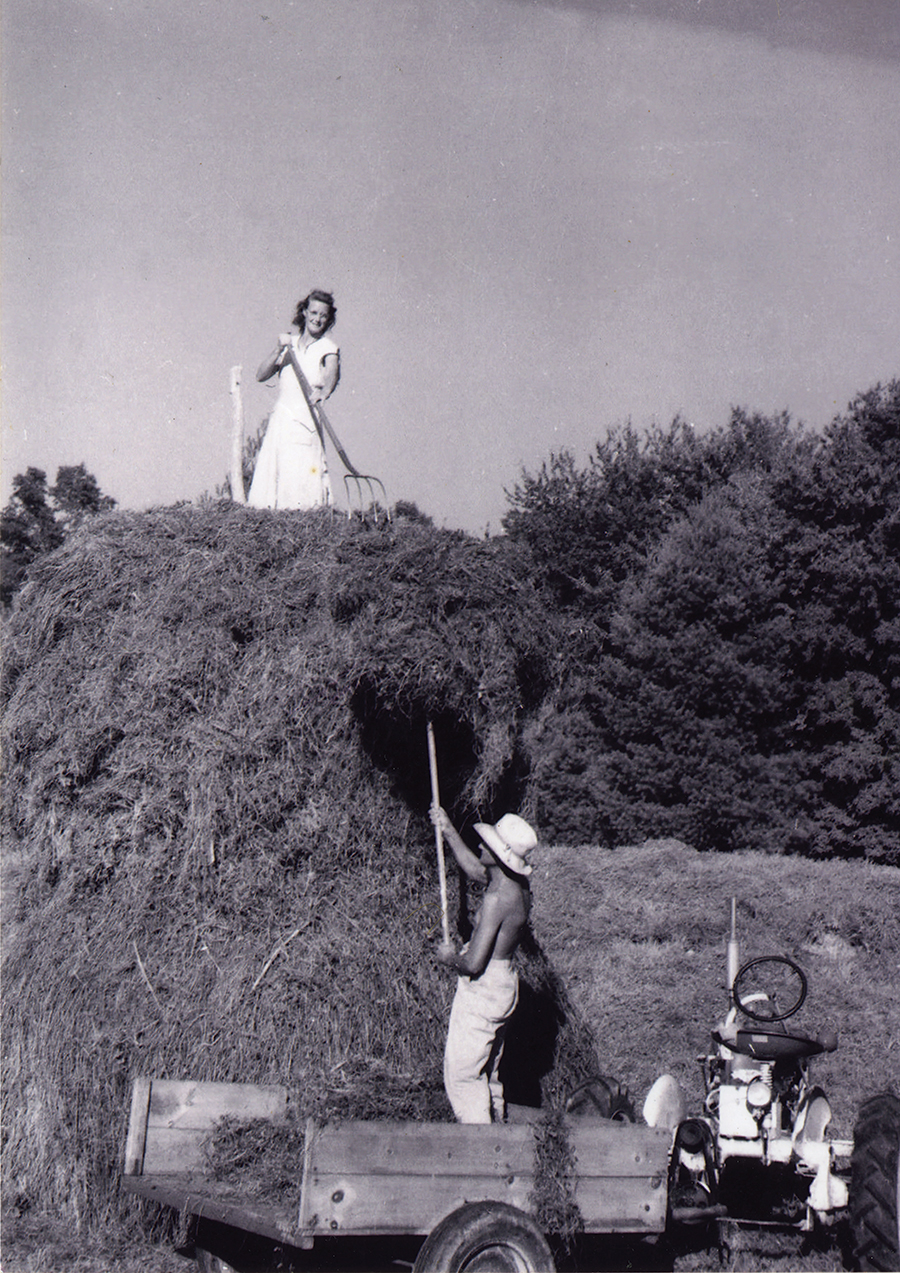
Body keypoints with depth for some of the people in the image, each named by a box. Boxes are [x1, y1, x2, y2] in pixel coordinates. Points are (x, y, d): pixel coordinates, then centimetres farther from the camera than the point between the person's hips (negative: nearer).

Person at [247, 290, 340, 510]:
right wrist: (279, 350, -5)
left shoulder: (328, 348, 4)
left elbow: (331, 376, -18)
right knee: (272, 476, -1)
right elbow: (261, 375, 8)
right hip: (281, 416, 4)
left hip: (306, 420, -4)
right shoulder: (290, 343, 16)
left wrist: (323, 391, -40)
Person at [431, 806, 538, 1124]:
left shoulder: (497, 898, -26)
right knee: (488, 1076, 20)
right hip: (505, 985, 9)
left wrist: (449, 957, -6)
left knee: (461, 1076, 0)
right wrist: (448, 829, 26)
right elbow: (474, 868, 22)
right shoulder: (519, 887, 1)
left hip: (482, 989, -9)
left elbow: (473, 964, -27)